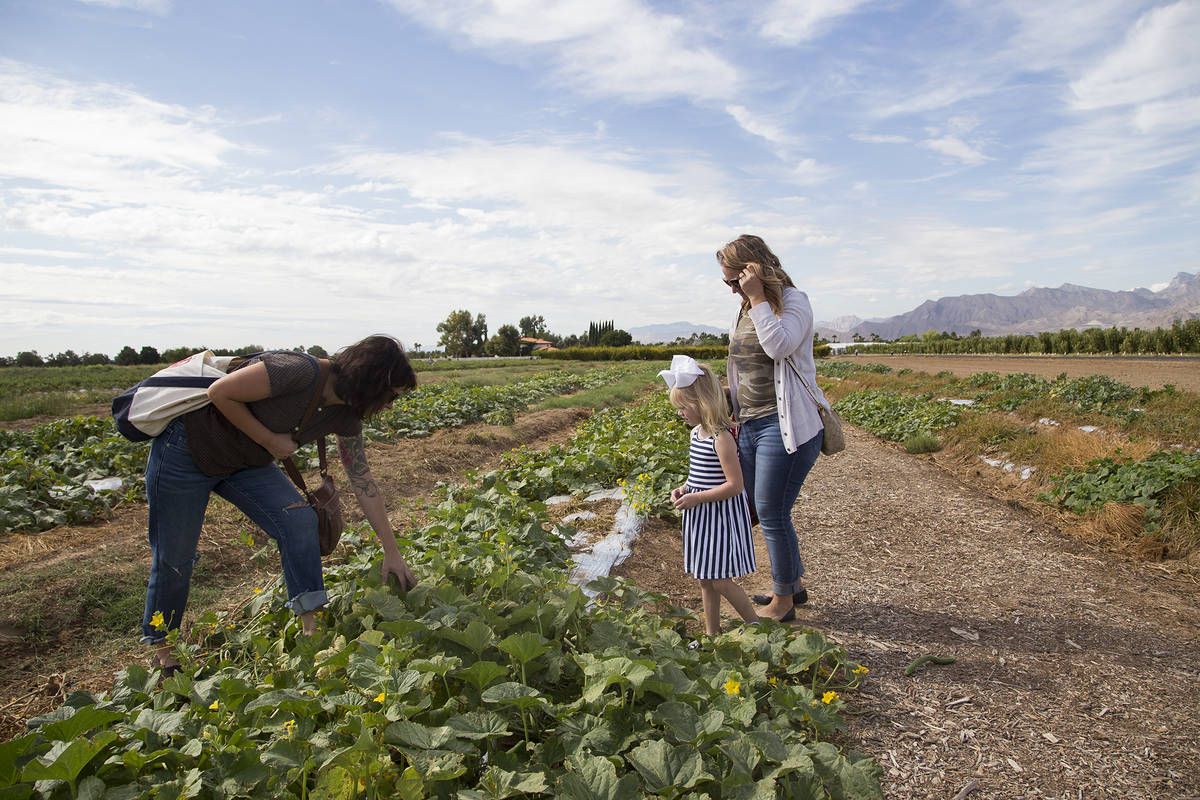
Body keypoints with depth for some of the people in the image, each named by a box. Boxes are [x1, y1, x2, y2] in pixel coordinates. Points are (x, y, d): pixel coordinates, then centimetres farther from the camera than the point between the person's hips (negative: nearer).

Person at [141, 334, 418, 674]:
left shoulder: (345, 415, -8)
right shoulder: (300, 372, -33)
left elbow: (364, 484, -3)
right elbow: (220, 392, -26)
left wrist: (392, 552, -2)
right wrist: (269, 440, -22)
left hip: (245, 462, 6)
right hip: (187, 451, -6)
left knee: (300, 520, -14)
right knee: (174, 558, 4)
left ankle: (313, 630, -10)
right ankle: (161, 650, 28)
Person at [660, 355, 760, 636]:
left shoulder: (721, 437, -21)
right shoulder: (697, 432, 7)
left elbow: (735, 484, -22)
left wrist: (697, 498, -20)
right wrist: (685, 489, 2)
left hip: (722, 516, -9)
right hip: (700, 517, 9)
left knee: (720, 581, -2)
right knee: (704, 579, 15)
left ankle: (757, 627, 18)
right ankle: (712, 633, 30)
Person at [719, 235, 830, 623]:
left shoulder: (793, 301, -8)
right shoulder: (744, 312, 15)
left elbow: (779, 347, -27)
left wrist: (758, 297, -21)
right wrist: (738, 418, 20)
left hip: (785, 426, -8)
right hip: (750, 426, 8)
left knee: (772, 514, -3)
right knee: (764, 512, 15)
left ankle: (783, 599, 15)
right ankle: (793, 582, 34)